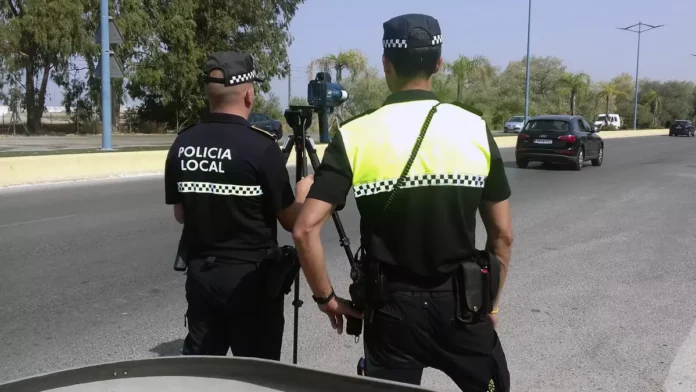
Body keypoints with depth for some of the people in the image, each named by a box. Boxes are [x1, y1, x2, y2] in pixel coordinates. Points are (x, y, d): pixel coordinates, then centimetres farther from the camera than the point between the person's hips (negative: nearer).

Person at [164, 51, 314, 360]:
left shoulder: (182, 144, 0)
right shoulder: (261, 146, -17)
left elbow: (180, 214, 11)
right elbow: (292, 221, -9)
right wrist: (303, 194, 11)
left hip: (200, 276, 6)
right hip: (251, 279, -5)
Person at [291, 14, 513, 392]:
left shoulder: (354, 136, -10)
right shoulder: (475, 129, -5)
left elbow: (305, 229, -16)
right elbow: (502, 234, -1)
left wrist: (326, 297, -3)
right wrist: (491, 302, 11)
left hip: (392, 307, 0)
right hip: (460, 304, 1)